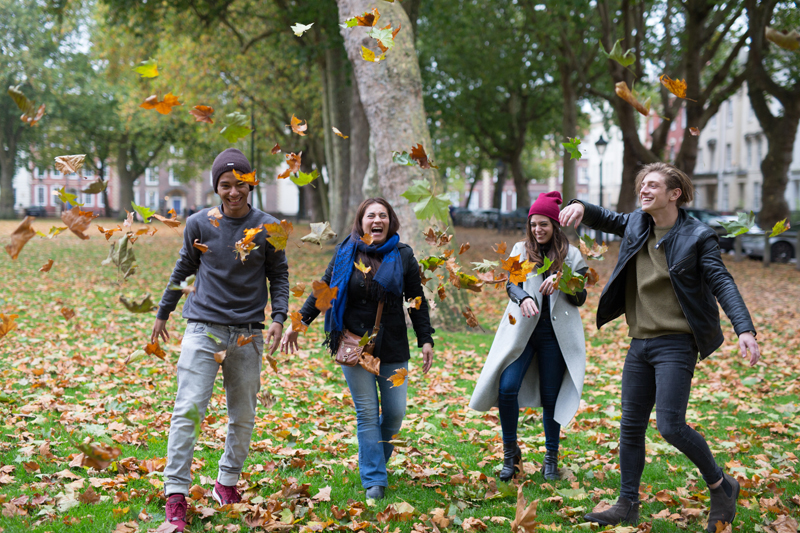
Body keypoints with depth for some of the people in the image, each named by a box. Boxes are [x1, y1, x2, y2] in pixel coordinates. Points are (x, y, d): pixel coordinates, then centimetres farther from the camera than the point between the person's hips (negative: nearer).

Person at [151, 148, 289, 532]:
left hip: (247, 334, 1)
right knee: (188, 410, -10)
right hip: (203, 329, -1)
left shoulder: (267, 227, 1)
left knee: (243, 417, 10)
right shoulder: (199, 224, 1)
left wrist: (279, 318, -6)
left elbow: (279, 276, 9)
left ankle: (227, 483, 27)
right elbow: (183, 269, 14)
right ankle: (176, 494, -6)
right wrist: (163, 313, 20)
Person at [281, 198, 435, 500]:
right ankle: (374, 480, 5)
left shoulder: (403, 255, 3)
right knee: (367, 413, -1)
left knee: (395, 412, 0)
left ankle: (379, 456, 30)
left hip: (392, 348, 1)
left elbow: (417, 301, 7)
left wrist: (426, 340, 4)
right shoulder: (346, 253, 3)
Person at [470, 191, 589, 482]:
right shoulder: (520, 250, 10)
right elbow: (510, 284, 0)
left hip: (556, 333, -1)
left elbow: (581, 298, 4)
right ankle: (511, 453, 7)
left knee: (551, 395, 2)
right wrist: (524, 298, -22)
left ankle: (551, 459, 17)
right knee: (506, 387, -12)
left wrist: (561, 283, -16)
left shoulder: (571, 255, 6)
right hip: (521, 329, 1)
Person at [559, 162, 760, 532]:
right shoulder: (637, 225, 8)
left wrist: (744, 329, -26)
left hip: (676, 345, -6)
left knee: (671, 426, -12)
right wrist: (580, 207, -2)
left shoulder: (697, 236, -8)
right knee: (631, 426, 8)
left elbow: (722, 282, -13)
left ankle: (721, 487, 10)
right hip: (640, 343, 7)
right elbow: (607, 220, 22)